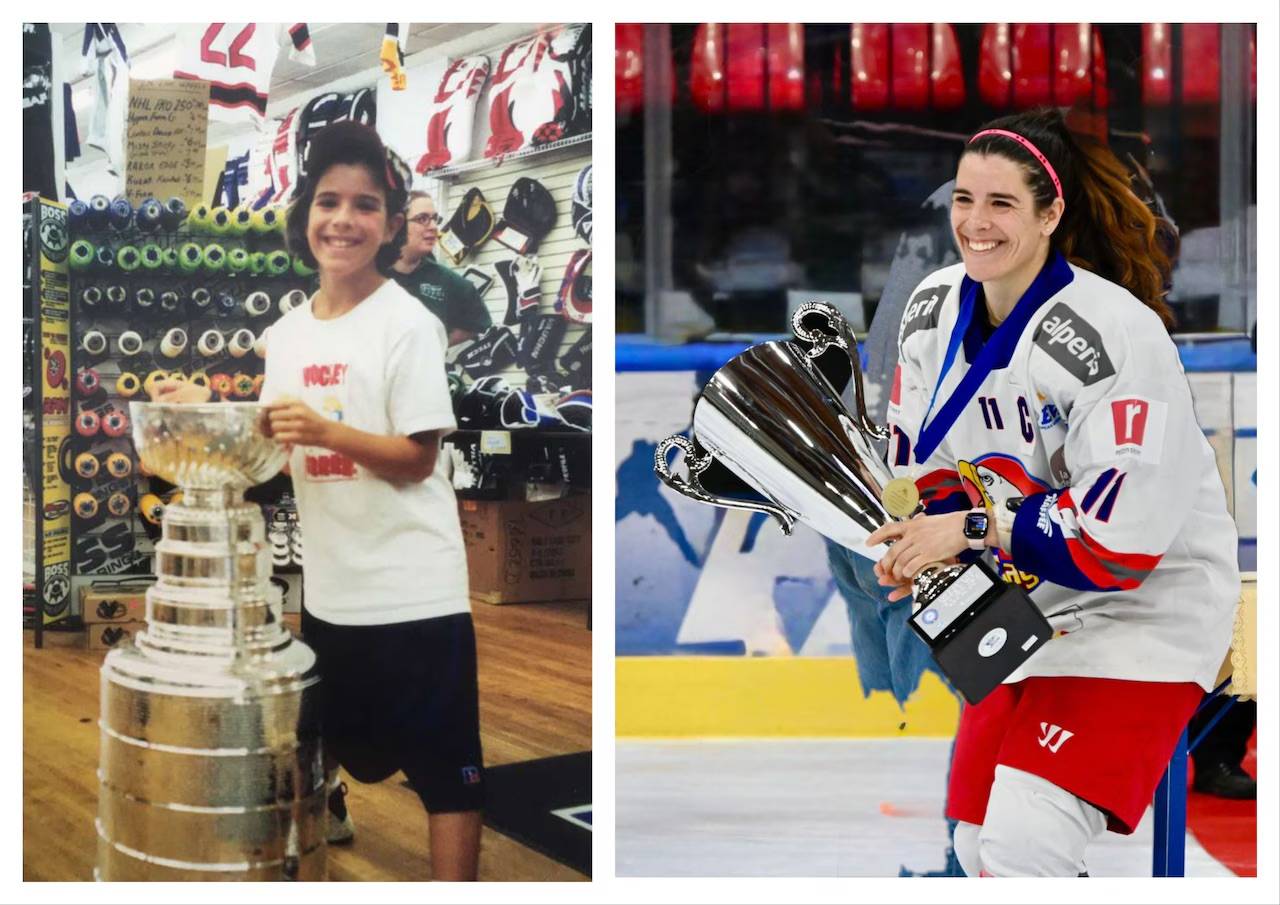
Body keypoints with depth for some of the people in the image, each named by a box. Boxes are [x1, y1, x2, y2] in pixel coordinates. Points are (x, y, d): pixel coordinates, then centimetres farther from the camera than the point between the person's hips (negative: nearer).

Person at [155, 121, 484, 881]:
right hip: (331, 581, 7)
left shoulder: (408, 324, -13)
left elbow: (417, 458, -15)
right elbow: (277, 441, 14)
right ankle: (324, 812, 53)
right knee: (324, 731, 26)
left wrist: (326, 431, -28)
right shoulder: (287, 333, 7)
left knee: (443, 761, -1)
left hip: (412, 585, -7)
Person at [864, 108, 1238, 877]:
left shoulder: (1111, 334, -25)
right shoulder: (934, 309, -2)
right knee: (979, 844, 13)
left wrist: (977, 528, -23)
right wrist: (919, 551, -8)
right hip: (1023, 607, 8)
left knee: (1022, 845, -19)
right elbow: (929, 469, 10)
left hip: (1146, 606, -8)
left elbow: (1125, 535, -27)